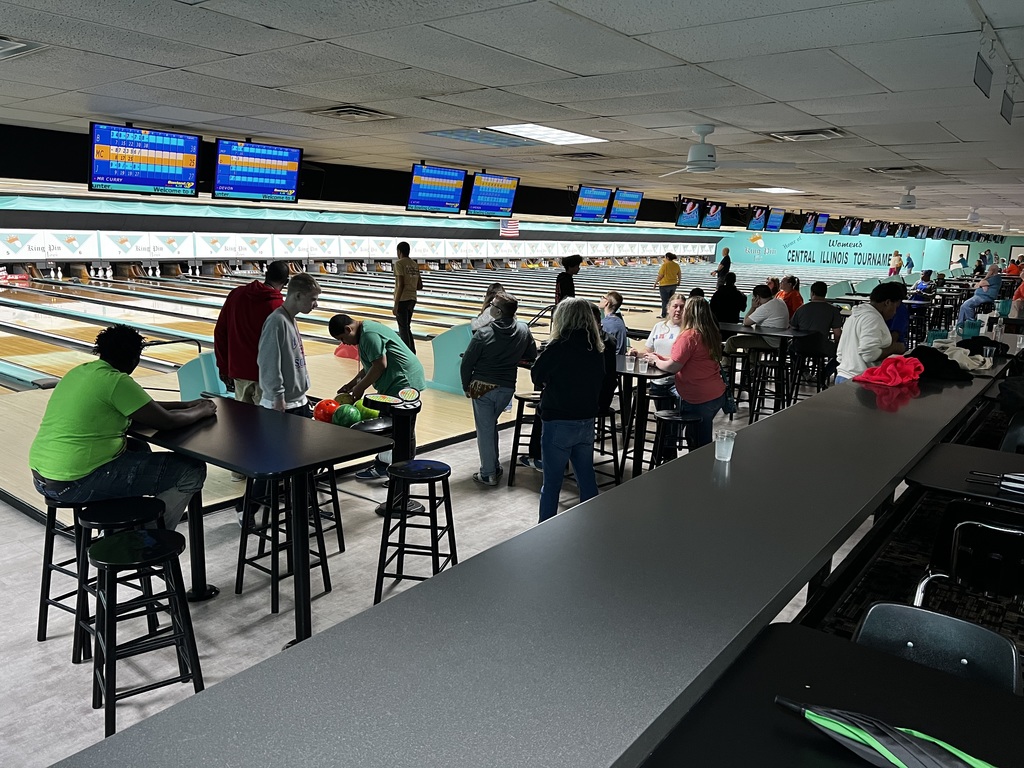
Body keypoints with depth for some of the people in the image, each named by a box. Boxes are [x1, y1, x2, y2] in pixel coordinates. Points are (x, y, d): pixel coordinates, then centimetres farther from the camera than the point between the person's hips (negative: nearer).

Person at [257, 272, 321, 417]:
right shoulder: (277, 321, -19)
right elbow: (269, 364, -21)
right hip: (283, 405, -9)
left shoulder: (292, 320, 9)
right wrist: (278, 397, -20)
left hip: (300, 400, 9)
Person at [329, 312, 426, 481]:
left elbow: (380, 365, -21)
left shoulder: (369, 335, -18)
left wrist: (360, 387, -11)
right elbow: (371, 366, 21)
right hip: (398, 382, 11)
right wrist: (352, 383, 16)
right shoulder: (367, 330, 16)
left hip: (402, 383, -11)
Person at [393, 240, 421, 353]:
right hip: (412, 299, 7)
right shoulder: (415, 265, 10)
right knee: (407, 327, 18)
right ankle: (412, 353, 21)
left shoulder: (399, 263, -11)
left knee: (403, 329, -1)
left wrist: (396, 305, -16)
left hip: (402, 300, -7)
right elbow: (420, 286, 10)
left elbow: (401, 285, -18)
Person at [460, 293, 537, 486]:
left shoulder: (483, 334, -17)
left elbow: (467, 363, -11)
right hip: (507, 389, 4)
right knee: (491, 425, 23)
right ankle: (495, 466, 30)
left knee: (485, 429, 7)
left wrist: (466, 386, 3)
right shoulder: (523, 330, -6)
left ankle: (488, 474, 14)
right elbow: (532, 356, 8)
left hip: (483, 387, -4)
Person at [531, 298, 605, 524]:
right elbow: (599, 383, 10)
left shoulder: (558, 347, -16)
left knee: (551, 483, 6)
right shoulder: (597, 349, 1)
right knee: (587, 479, 17)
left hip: (559, 423, -6)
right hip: (587, 422, 6)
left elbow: (537, 378, -5)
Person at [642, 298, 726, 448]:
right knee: (704, 442, 18)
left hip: (699, 399, -8)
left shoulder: (688, 336, -18)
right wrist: (660, 358, 15)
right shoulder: (710, 334, 8)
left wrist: (655, 361, 2)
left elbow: (673, 367, -17)